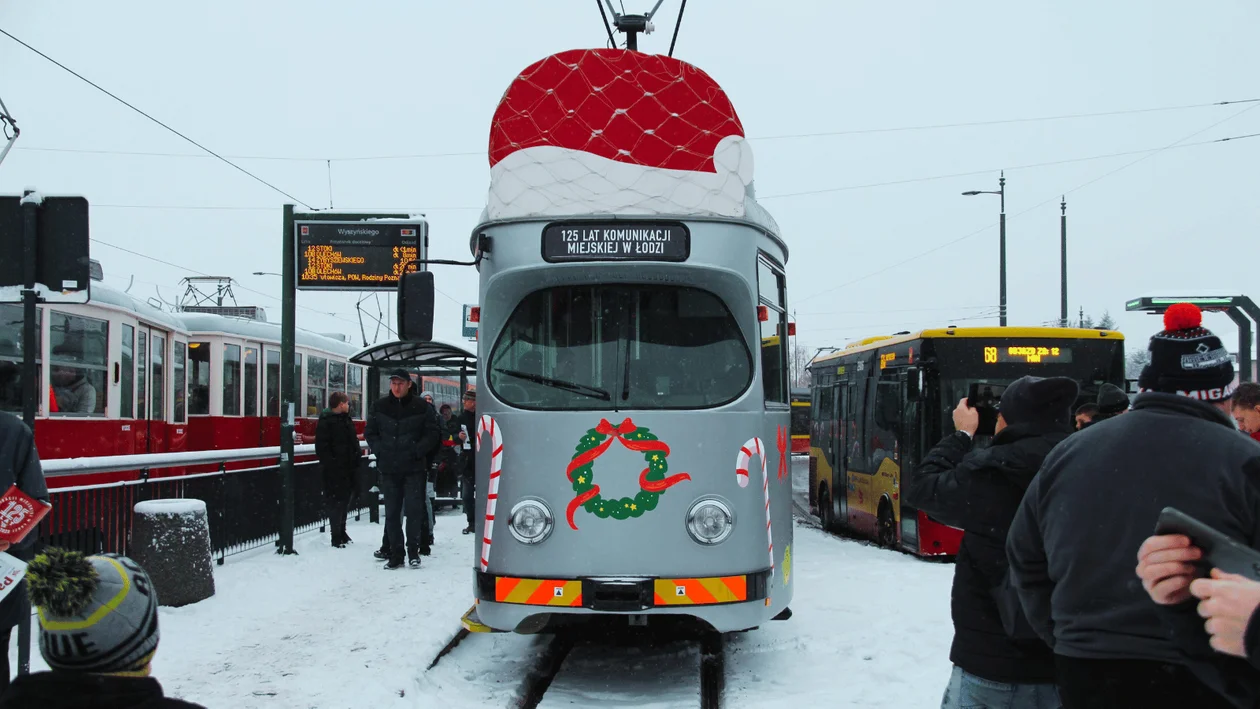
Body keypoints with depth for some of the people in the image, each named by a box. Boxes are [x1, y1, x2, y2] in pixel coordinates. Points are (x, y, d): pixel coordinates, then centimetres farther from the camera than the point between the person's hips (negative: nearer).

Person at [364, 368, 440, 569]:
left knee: (414, 509, -5)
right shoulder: (379, 407, 6)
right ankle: (396, 554, 11)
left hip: (414, 467, -3)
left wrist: (417, 451, -10)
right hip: (388, 468, 3)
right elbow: (370, 432, 13)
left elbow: (432, 434, 2)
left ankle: (413, 550, 8)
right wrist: (380, 450, -2)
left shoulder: (422, 407, -1)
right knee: (392, 512, 5)